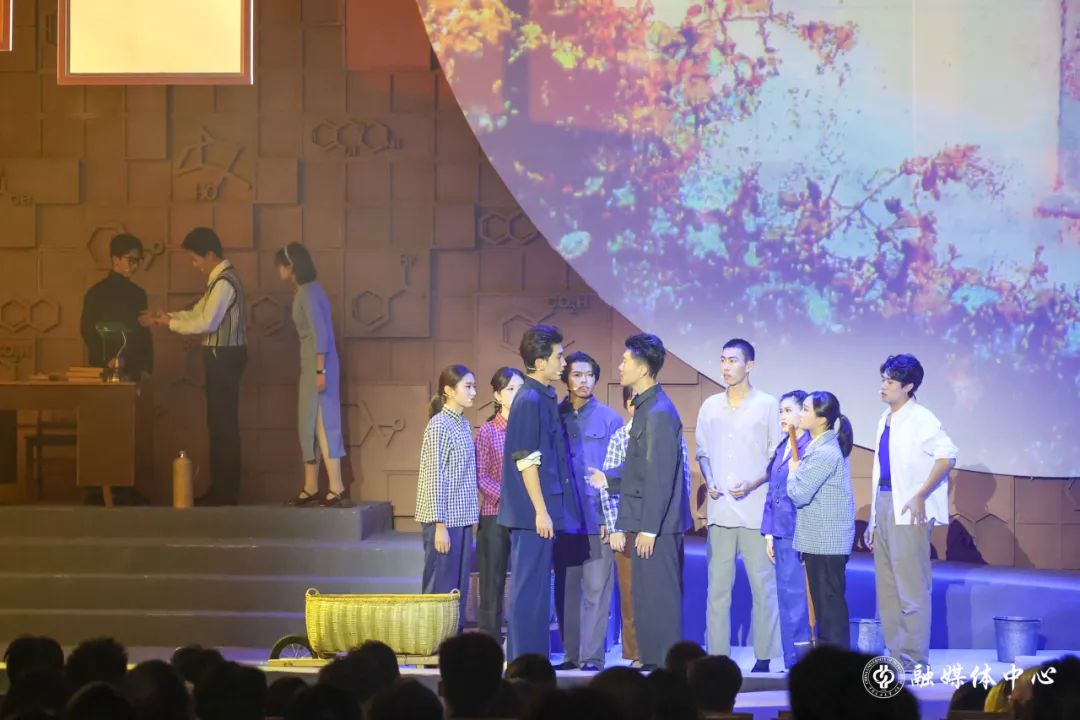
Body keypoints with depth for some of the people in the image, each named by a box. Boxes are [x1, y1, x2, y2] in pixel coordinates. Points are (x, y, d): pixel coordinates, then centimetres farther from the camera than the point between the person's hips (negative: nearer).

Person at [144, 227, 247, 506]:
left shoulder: (224, 281, -17)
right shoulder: (219, 278, 15)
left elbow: (206, 322, -22)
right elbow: (198, 312, 16)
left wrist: (171, 323, -10)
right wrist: (164, 317, 5)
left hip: (225, 357, -10)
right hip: (221, 356, 10)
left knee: (224, 423, -6)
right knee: (219, 423, 12)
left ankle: (225, 493, -3)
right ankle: (221, 489, 17)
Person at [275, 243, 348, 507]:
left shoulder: (307, 292, -14)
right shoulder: (306, 290, 15)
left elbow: (321, 333, -19)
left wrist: (320, 371, -22)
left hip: (318, 364, -10)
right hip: (311, 364, 10)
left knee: (321, 423, -9)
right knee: (309, 424, 11)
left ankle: (337, 490, -9)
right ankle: (311, 488, 14)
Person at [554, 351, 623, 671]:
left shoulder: (609, 419, 5)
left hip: (597, 517, -2)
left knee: (596, 589, -5)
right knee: (566, 589, 4)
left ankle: (592, 656, -4)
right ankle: (572, 654, 9)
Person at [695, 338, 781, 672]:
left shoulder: (767, 405, 1)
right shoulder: (710, 407, 12)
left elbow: (778, 457, 1)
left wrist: (754, 484, -13)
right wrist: (709, 482, 0)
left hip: (756, 509, -4)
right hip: (720, 508, 4)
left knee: (763, 584, -4)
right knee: (717, 585, 3)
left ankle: (764, 657, -1)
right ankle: (717, 654, 6)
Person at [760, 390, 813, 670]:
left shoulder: (810, 447, -10)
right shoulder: (781, 449, 16)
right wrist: (769, 533, 16)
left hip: (800, 532, -8)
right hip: (782, 535, 8)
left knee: (796, 596, -9)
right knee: (786, 597, 9)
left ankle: (800, 660, -6)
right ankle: (792, 661, 13)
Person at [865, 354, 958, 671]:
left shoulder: (919, 419, -8)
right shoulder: (885, 421, 17)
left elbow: (947, 455, -19)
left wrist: (921, 496, -22)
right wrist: (873, 519, 19)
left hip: (908, 511, -9)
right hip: (884, 505, 9)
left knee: (911, 587, -9)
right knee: (887, 587, 10)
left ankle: (913, 659, -7)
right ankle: (896, 655, 15)